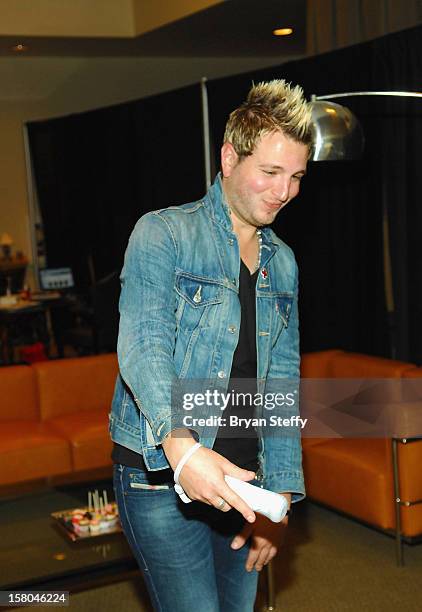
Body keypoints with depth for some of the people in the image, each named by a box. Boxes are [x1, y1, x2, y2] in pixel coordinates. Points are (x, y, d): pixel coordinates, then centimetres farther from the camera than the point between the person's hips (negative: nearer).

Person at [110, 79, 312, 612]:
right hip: (159, 472, -6)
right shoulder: (162, 234, -8)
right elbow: (144, 345, -21)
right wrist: (180, 445, -39)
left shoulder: (282, 263, 11)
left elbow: (282, 380, 10)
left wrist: (280, 492, 3)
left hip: (242, 474, 6)